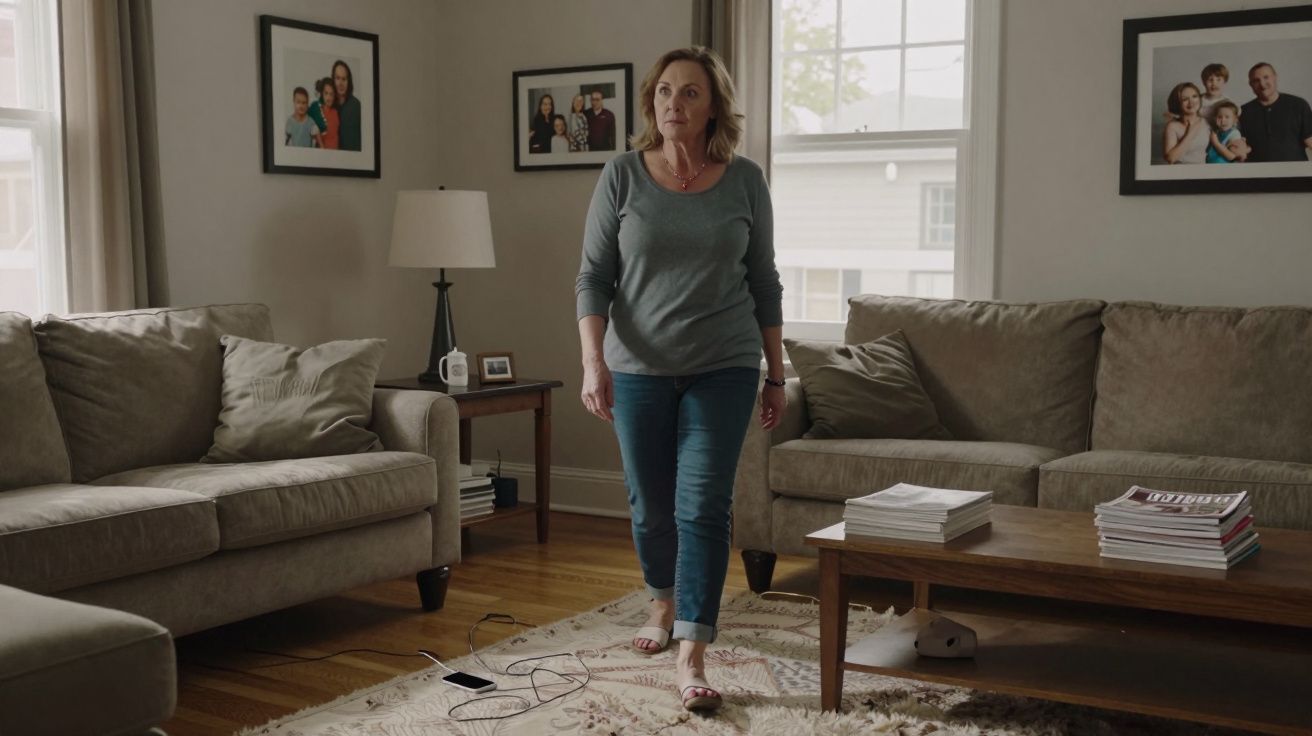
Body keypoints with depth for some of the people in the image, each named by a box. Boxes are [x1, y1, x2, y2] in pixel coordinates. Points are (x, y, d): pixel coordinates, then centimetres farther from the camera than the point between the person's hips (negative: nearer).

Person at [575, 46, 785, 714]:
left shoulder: (744, 180, 0)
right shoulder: (622, 175, -3)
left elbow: (763, 282, 6)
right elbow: (594, 276, -3)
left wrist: (776, 374, 6)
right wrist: (593, 361, -14)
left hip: (723, 369, -1)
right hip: (638, 368, 1)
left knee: (704, 505, -8)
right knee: (650, 503, 12)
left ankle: (691, 656, -4)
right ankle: (664, 602, 40)